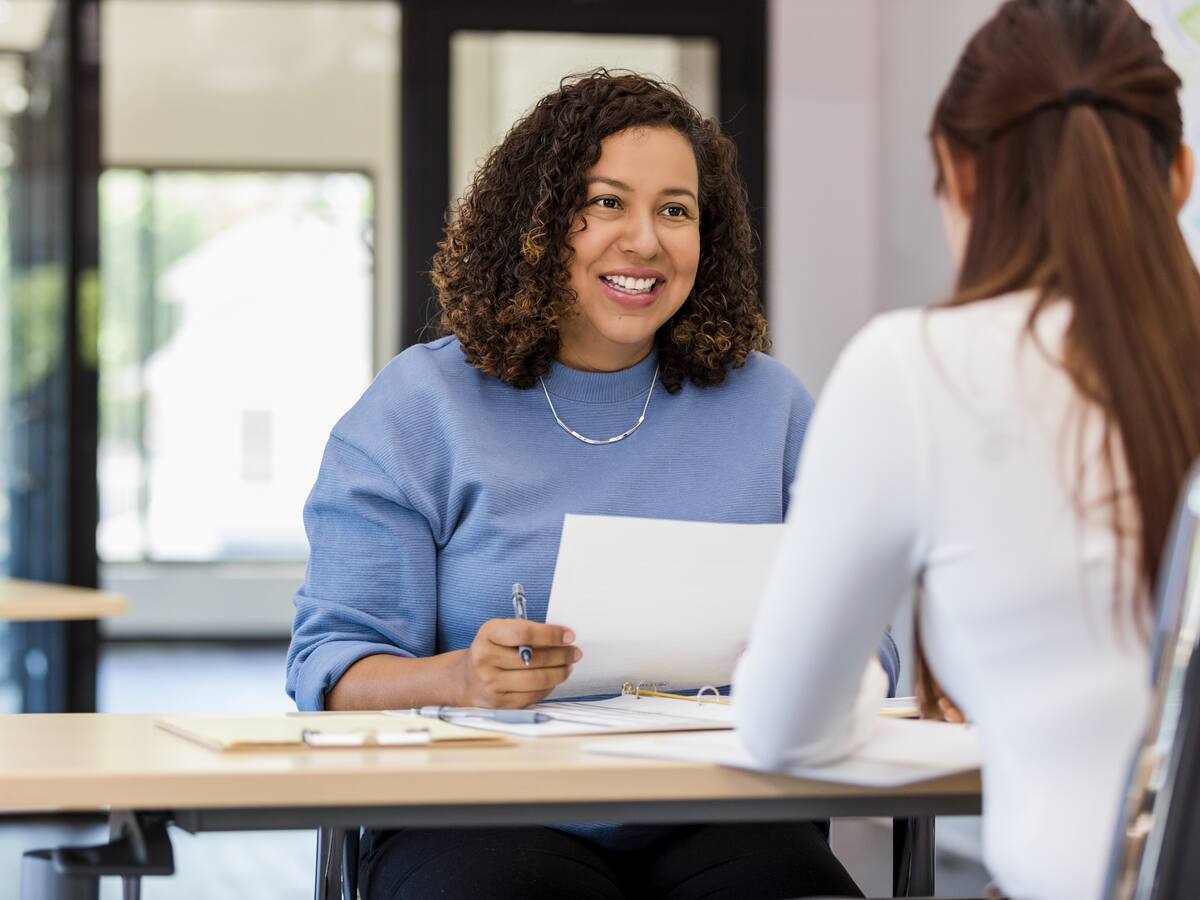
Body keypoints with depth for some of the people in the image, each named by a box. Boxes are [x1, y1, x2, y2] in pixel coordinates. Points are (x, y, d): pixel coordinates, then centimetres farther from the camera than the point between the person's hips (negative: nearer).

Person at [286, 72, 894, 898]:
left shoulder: (769, 407, 14)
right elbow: (333, 664, 1)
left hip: (719, 822, 2)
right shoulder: (417, 410, 6)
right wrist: (459, 677, -21)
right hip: (486, 822, -2)